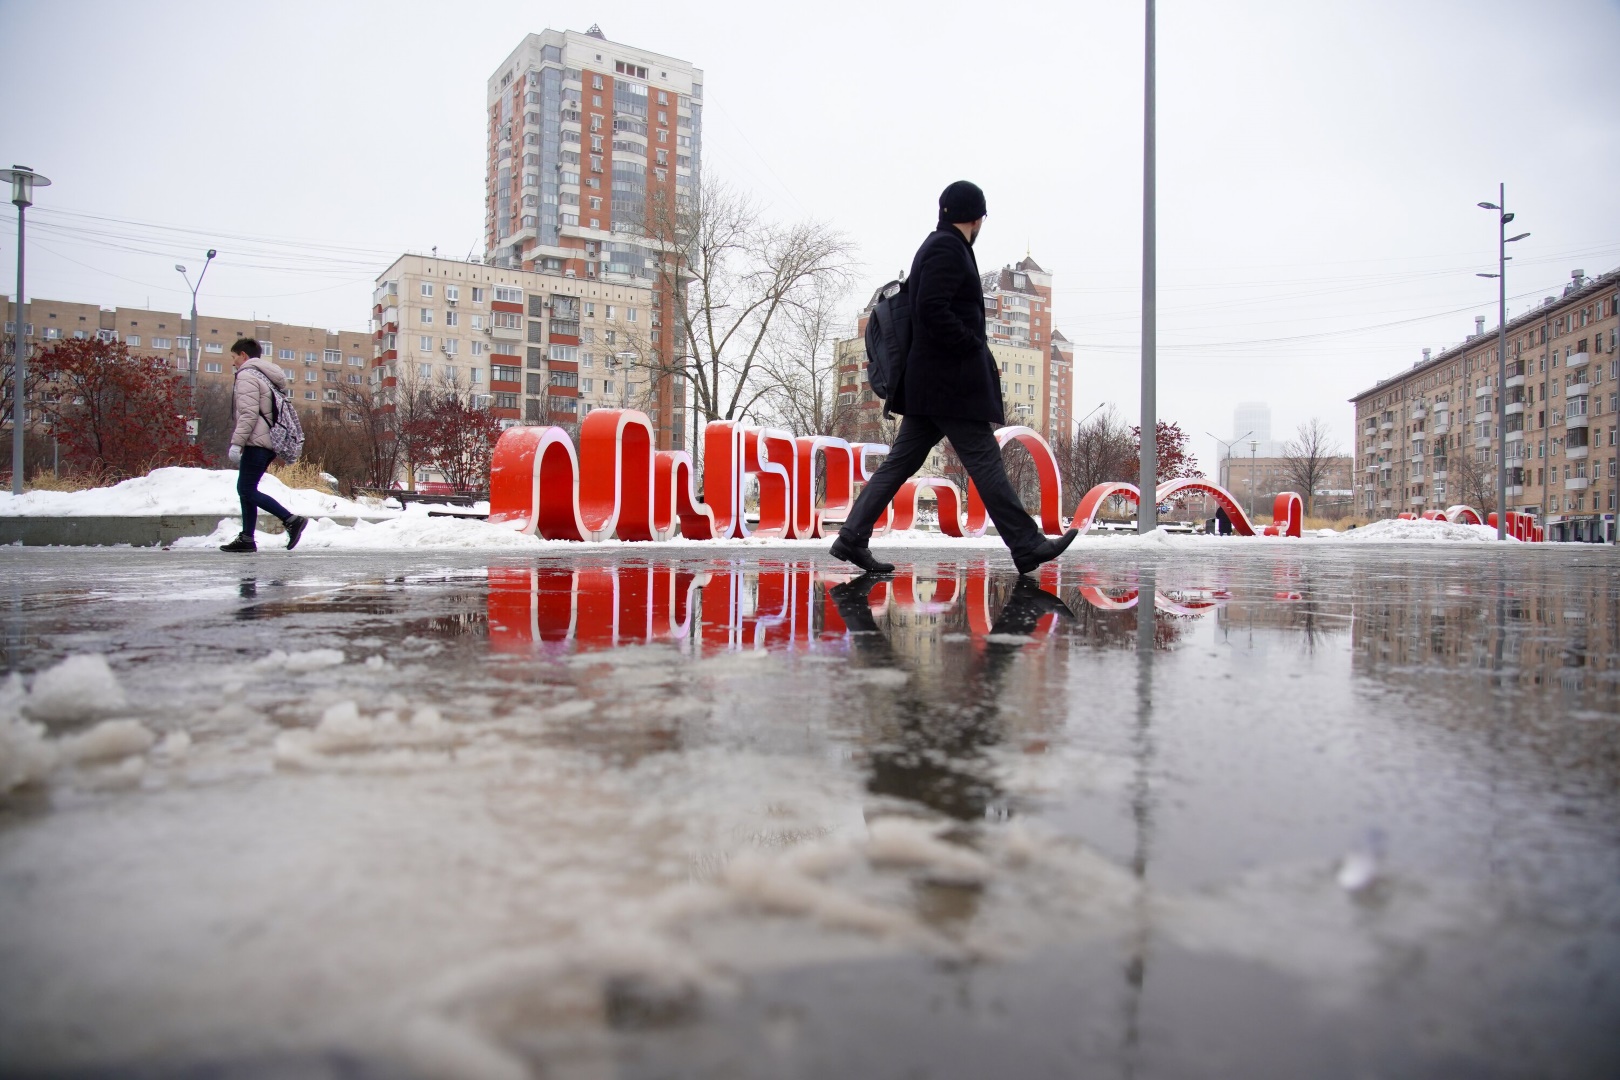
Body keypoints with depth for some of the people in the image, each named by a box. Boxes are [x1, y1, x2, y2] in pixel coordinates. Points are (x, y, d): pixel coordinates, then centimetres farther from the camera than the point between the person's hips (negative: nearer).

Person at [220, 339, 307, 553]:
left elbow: (249, 414, -17)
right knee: (245, 489, 12)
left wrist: (236, 443, -18)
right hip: (270, 441, 10)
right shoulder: (265, 376, 23)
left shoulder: (247, 375, -7)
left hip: (257, 442, -10)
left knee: (247, 490, -9)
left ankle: (291, 519, -19)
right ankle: (247, 538, 11)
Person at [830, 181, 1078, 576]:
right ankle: (1026, 545, 3)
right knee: (985, 461, -4)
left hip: (930, 380, 10)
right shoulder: (948, 248, -11)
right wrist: (976, 347, -14)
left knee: (901, 461, 8)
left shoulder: (936, 247, 20)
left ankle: (852, 537, 6)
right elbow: (933, 310, -22)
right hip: (949, 380, -10)